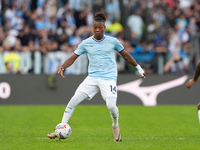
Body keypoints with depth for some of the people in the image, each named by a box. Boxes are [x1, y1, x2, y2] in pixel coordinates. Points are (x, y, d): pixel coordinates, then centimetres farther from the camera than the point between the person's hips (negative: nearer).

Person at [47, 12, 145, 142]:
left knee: (111, 105, -20)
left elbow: (125, 55, 17)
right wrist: (62, 67, -13)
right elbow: (73, 57, 5)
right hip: (92, 77, 2)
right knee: (74, 100, -12)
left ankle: (115, 126, 13)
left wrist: (138, 67, 20)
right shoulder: (86, 43, 5)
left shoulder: (112, 41, 4)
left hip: (109, 78, -2)